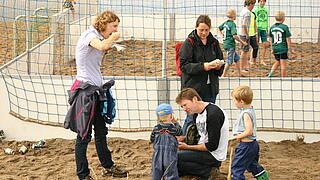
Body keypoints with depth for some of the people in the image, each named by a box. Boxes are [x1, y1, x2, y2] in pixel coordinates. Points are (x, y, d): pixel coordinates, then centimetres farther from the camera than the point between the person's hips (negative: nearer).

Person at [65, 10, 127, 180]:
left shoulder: (99, 37, 18)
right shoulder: (90, 34, -10)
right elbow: (101, 46, -31)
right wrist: (112, 38, -15)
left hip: (95, 88, 10)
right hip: (85, 87, -10)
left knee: (101, 131, 19)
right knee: (84, 134, -5)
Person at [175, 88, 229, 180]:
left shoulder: (213, 113, -20)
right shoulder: (196, 115, 9)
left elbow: (212, 146, -21)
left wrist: (188, 147, -16)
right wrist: (182, 138, 4)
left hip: (213, 155, -10)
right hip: (202, 151, 10)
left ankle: (208, 171, -9)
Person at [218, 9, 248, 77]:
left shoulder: (225, 23, 7)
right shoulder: (232, 24, -17)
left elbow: (219, 29, 22)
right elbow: (234, 36, -24)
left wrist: (222, 35, 20)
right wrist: (242, 42, -17)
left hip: (225, 43, 9)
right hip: (230, 45, -9)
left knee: (237, 58, 17)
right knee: (229, 61, -1)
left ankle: (239, 74, 22)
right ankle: (224, 75, 4)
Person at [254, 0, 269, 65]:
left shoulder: (266, 9, 12)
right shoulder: (255, 9, -3)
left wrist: (267, 29, 17)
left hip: (264, 29, 5)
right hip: (257, 28, -5)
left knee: (265, 44, 4)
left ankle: (262, 60, 14)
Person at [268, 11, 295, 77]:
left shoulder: (272, 27, 4)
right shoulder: (285, 27, -12)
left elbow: (270, 39, 11)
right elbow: (288, 39, -10)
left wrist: (272, 48, 21)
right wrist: (291, 49, -3)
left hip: (275, 49, 5)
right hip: (283, 49, -5)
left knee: (277, 62, 23)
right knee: (283, 64, 2)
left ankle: (271, 74, 12)